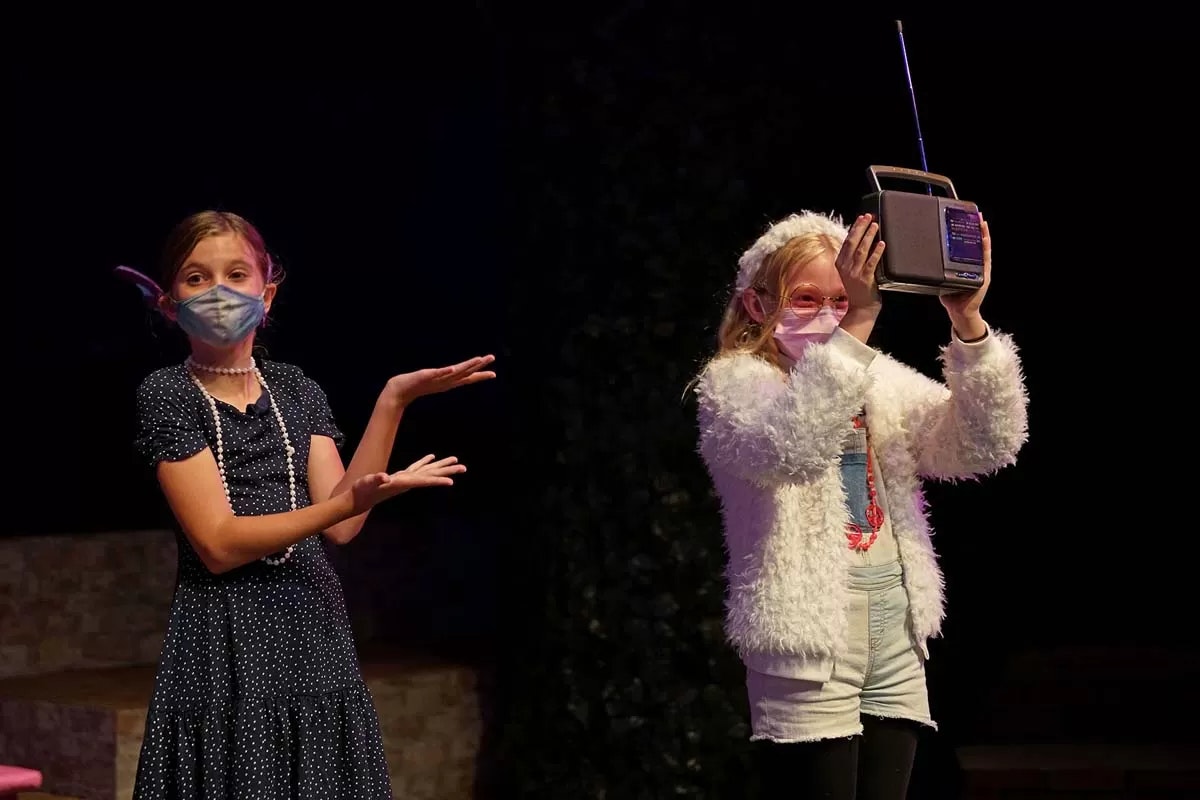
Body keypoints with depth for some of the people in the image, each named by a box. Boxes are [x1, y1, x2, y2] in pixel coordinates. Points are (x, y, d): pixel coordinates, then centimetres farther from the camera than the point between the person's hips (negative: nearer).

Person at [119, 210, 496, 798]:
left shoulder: (296, 391, 11)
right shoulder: (166, 394, -3)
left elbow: (341, 528, -2)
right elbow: (217, 544, -13)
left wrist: (392, 403, -6)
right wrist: (349, 501, -24)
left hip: (314, 634, 4)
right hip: (225, 640, -4)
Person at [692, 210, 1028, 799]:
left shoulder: (881, 382, 14)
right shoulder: (733, 382, -3)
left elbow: (985, 446, 1)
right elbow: (790, 449, -26)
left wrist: (967, 321, -12)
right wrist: (856, 328, -33)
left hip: (896, 635, 6)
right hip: (808, 632, -6)